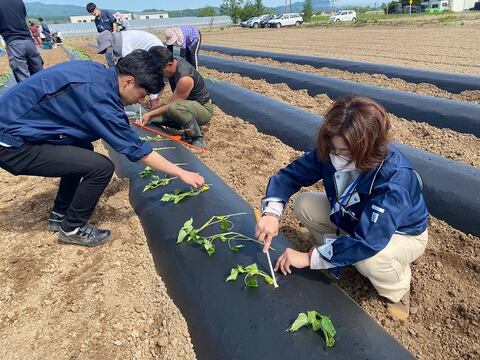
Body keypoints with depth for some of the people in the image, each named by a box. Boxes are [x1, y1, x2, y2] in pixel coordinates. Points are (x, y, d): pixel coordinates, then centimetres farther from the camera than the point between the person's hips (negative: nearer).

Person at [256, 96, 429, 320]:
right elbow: (291, 174, -17)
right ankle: (337, 255, 8)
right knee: (304, 205, -13)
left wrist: (310, 258, -38)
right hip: (352, 218, 5)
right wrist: (272, 212, -35)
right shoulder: (330, 153, -25)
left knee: (367, 259, -37)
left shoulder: (395, 179, -41)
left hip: (402, 233, -5)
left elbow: (367, 242, -45)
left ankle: (398, 289, -1)